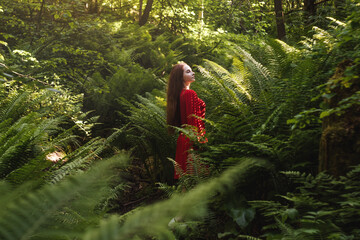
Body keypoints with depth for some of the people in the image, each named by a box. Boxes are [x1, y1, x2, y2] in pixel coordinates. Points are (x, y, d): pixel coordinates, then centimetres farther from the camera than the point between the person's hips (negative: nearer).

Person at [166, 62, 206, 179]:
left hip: (183, 138, 9)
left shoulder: (181, 94, 14)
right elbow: (193, 119, -17)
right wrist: (199, 139, -16)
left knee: (186, 176, 9)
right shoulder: (190, 93, -12)